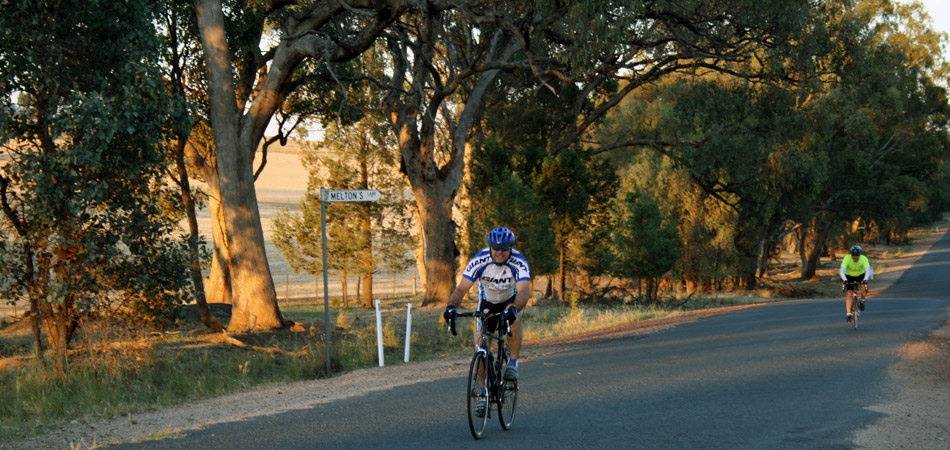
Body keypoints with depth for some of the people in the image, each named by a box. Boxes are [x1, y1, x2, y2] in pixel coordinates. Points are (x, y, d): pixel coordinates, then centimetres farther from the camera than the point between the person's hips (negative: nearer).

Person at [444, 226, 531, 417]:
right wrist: (451, 306, -52)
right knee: (480, 344, -9)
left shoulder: (518, 262, -31)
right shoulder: (479, 261, -28)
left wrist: (513, 309, -64)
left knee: (513, 316, -37)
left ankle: (513, 364, -20)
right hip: (487, 301, 2)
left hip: (511, 299, -2)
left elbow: (523, 291, -44)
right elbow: (461, 288, -32)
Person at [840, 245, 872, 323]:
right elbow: (842, 271, -39)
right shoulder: (847, 258, -29)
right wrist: (844, 280, -56)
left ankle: (862, 301, -11)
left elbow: (868, 270, -39)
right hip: (849, 276, 0)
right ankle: (849, 314, -9)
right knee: (849, 294, -15)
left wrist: (865, 279, -58)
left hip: (860, 275, 0)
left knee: (865, 284, -32)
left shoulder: (864, 259, -29)